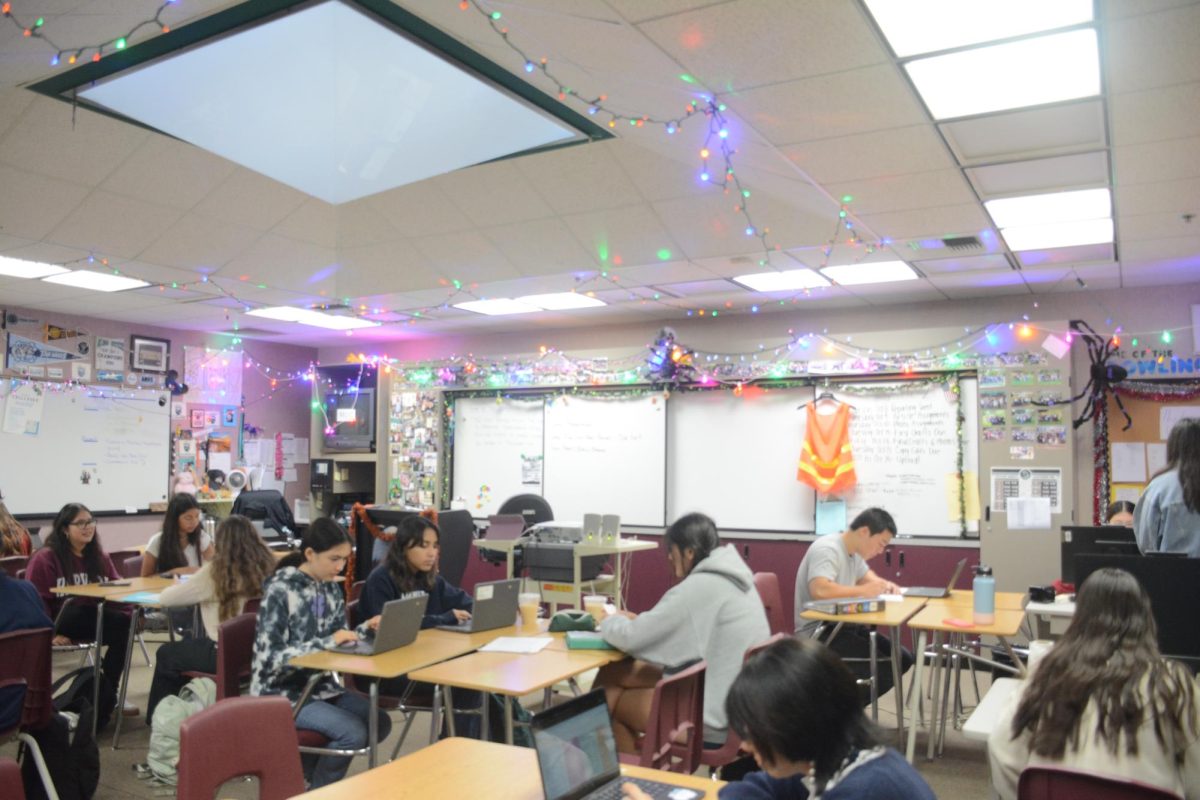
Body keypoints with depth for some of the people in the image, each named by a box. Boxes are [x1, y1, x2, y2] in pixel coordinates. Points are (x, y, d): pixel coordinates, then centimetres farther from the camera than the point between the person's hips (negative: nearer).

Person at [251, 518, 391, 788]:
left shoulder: (331, 587, 3)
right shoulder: (280, 590, -18)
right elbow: (271, 658, -23)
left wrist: (366, 628, -8)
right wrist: (327, 643, -28)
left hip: (319, 684, 7)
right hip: (282, 692, -7)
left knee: (380, 723, -6)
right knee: (353, 733, -22)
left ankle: (309, 765, 12)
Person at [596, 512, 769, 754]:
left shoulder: (700, 586, -22)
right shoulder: (731, 576, 6)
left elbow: (631, 638, -17)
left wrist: (611, 621, 4)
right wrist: (638, 620, 8)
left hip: (714, 719, -9)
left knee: (607, 696, 10)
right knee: (612, 673, 12)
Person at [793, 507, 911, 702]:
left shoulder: (853, 552, 11)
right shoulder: (827, 549, -20)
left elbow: (865, 575, 31)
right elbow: (819, 590, -36)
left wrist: (884, 584, 8)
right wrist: (863, 591, -25)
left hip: (842, 626, 10)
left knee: (902, 658, 4)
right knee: (885, 666, -21)